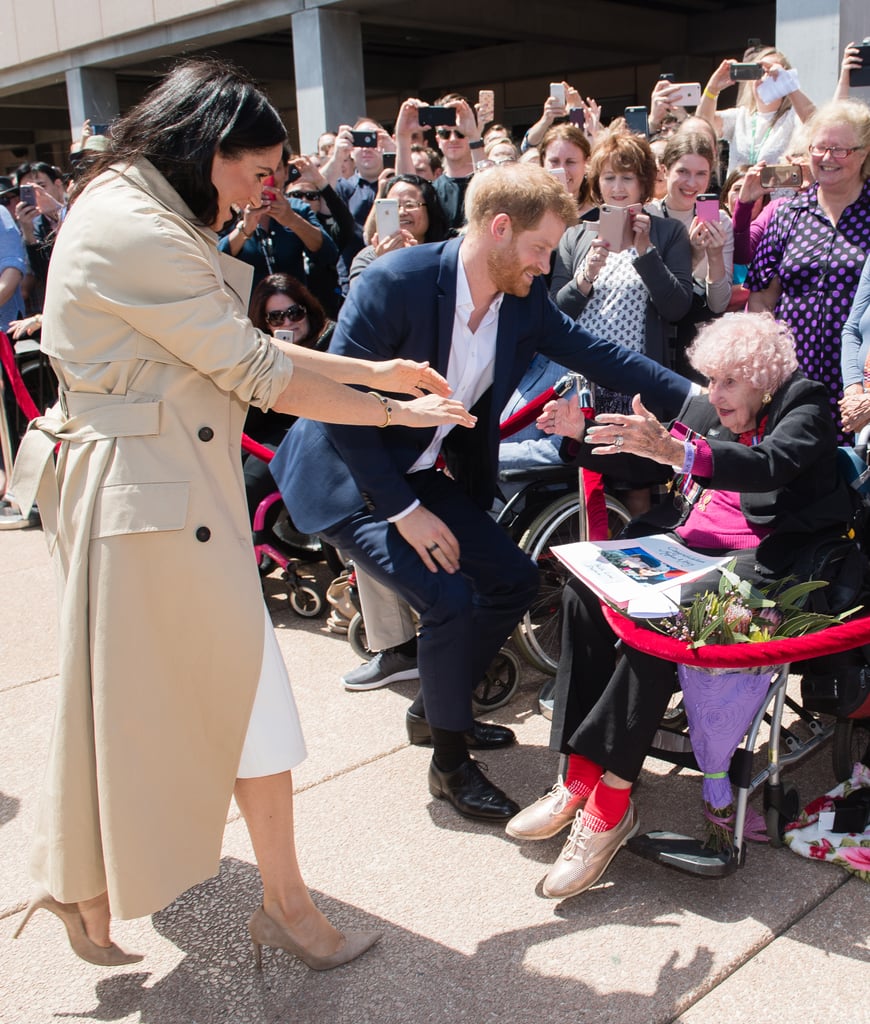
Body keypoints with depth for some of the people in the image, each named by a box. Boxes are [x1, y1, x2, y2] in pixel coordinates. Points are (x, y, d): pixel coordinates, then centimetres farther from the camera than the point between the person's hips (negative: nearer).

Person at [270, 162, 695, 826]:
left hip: (418, 474, 8)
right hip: (348, 479, -8)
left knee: (515, 579, 7)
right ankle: (450, 763, 3)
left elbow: (593, 353, 5)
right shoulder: (397, 281, -25)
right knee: (452, 601, -21)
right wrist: (403, 510, -23)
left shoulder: (524, 300, -5)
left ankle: (443, 707, 29)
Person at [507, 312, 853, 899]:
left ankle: (611, 801, -24)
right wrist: (583, 434, 2)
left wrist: (673, 449, -38)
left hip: (754, 561, -7)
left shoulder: (806, 410, -1)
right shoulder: (705, 410, 18)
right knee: (584, 592, -18)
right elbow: (644, 464, 20)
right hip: (682, 543, 7)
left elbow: (769, 466, -23)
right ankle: (581, 777, -16)